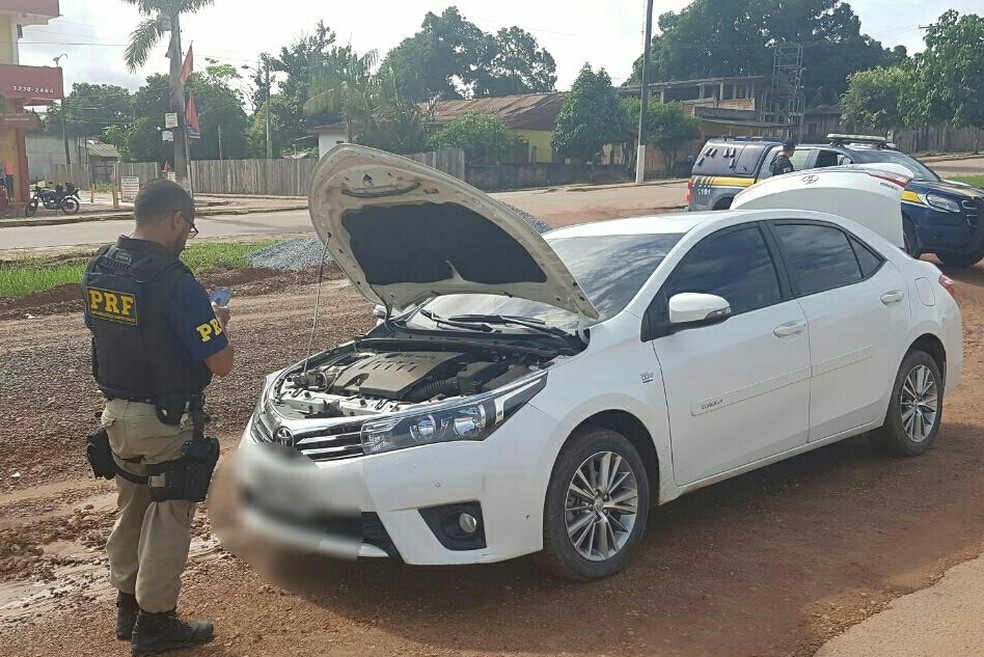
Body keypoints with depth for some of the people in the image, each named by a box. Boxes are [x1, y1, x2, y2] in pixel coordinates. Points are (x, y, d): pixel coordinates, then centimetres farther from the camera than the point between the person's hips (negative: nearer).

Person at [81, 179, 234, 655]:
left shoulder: (98, 268, 1)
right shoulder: (174, 282, -23)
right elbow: (221, 363, -22)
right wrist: (218, 324, 0)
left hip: (116, 414, 8)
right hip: (166, 422, -8)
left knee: (131, 511, 22)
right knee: (166, 520, 6)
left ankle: (128, 606, 36)